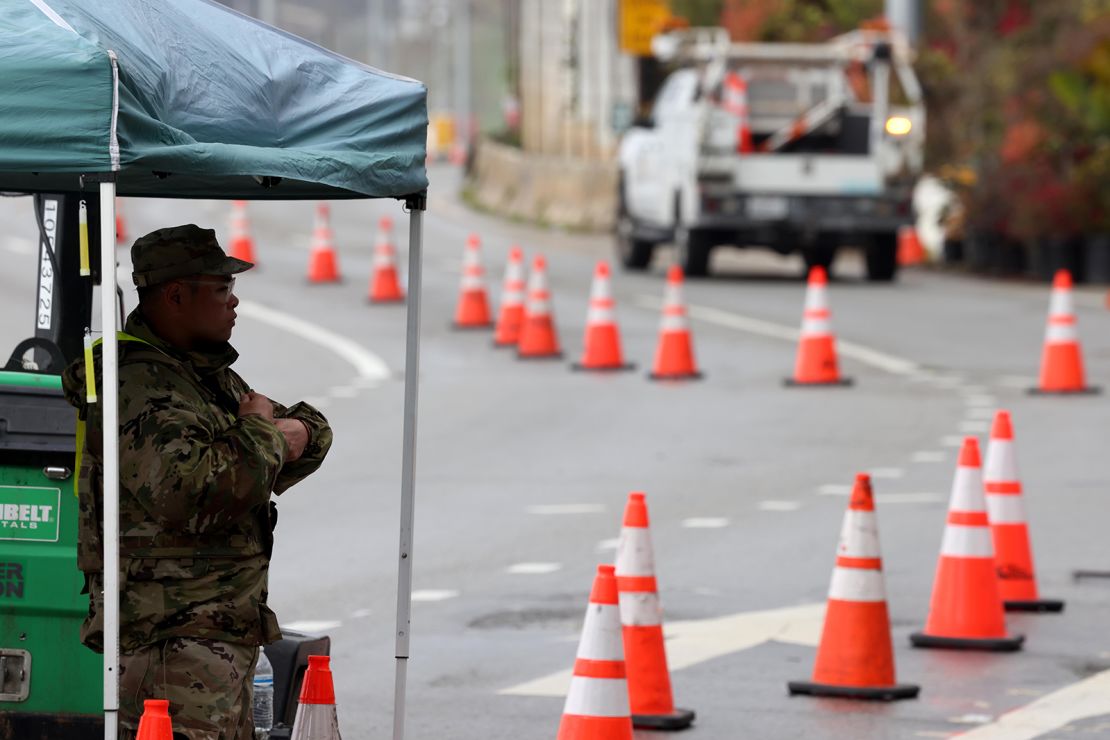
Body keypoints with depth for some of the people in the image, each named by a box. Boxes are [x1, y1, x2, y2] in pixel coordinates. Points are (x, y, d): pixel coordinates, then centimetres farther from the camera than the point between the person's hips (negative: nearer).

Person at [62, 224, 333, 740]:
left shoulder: (209, 373, 19)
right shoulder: (142, 387, -16)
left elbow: (313, 430, 26)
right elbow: (189, 491, -30)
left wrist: (293, 433, 0)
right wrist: (260, 433, -14)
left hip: (223, 631, 11)